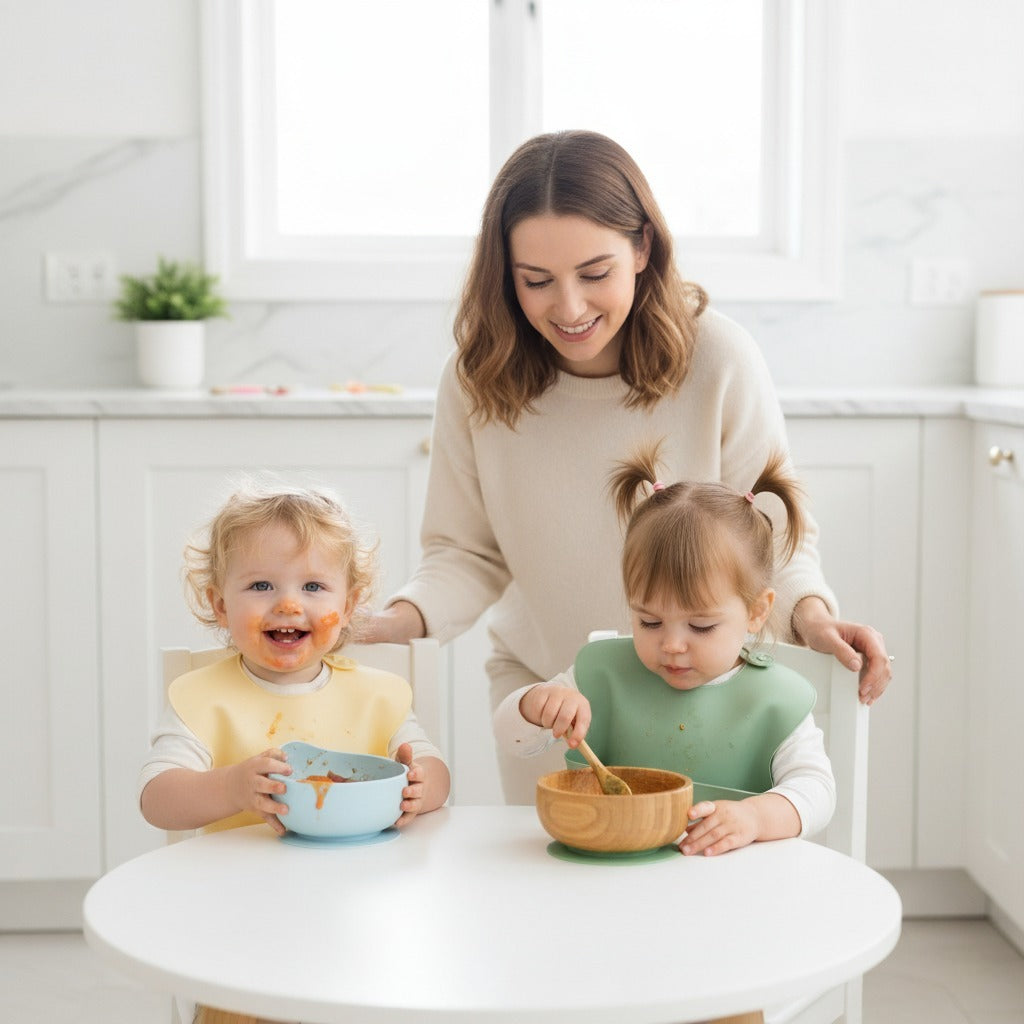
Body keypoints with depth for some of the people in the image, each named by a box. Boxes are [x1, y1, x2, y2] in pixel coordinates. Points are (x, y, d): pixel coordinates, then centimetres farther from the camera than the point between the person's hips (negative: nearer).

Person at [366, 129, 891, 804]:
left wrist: (809, 613, -30)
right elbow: (469, 552, -6)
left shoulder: (719, 358, -19)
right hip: (540, 683, 2)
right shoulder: (476, 379, -14)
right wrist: (401, 618, -24)